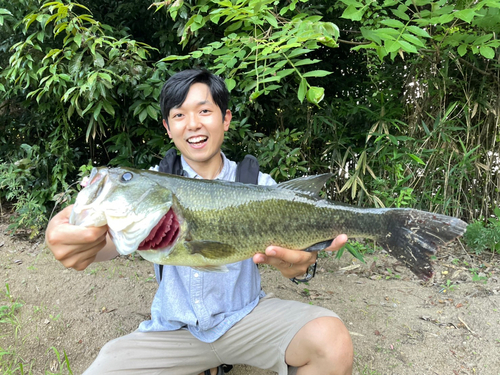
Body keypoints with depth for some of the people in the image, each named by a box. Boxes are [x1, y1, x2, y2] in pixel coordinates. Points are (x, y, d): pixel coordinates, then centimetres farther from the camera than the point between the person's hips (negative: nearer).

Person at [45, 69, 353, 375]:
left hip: (245, 314, -1)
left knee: (333, 343, -25)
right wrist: (65, 235, -40)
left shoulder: (257, 184, -3)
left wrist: (301, 260, -40)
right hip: (173, 326, 2)